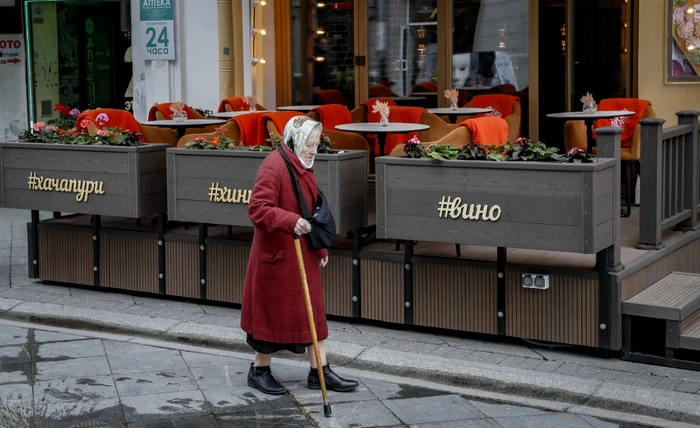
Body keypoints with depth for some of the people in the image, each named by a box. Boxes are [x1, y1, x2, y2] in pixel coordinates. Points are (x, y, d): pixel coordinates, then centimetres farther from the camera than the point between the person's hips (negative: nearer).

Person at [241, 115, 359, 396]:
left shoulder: (302, 167, 12)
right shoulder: (273, 167, -18)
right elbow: (257, 209, -27)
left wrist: (320, 247, 18)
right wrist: (290, 221, -39)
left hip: (303, 255, 9)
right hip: (277, 256, -9)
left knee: (312, 311, 10)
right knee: (273, 312, 2)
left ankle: (320, 372, 16)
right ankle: (259, 371, 19)